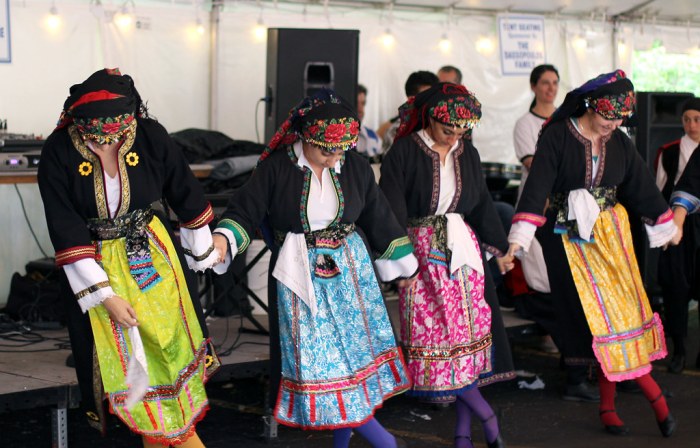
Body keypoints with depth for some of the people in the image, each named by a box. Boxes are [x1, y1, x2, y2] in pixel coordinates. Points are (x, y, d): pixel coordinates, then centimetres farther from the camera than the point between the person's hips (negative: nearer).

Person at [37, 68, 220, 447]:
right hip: (98, 263, -1)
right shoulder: (58, 153, -20)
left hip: (152, 253, 1)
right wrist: (104, 296, -17)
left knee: (169, 340, 8)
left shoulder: (151, 137, -17)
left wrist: (203, 254, 10)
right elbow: (67, 235, -16)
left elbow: (186, 195, -1)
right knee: (129, 356, 4)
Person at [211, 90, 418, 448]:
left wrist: (403, 264, 19)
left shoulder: (355, 167, 1)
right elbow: (246, 209, -8)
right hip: (301, 274, -3)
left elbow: (379, 219, 11)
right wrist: (224, 239, -28)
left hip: (349, 270, 3)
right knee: (319, 356, -5)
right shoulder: (277, 168, -9)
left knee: (353, 348, 3)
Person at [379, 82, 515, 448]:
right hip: (422, 252, -4)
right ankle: (486, 416, 2)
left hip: (463, 249, 5)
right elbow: (392, 207, -10)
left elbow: (482, 204, 16)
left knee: (469, 332, 1)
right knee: (435, 334, -9)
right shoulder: (405, 152, -7)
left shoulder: (467, 154, 9)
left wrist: (499, 249, 17)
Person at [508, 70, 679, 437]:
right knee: (597, 313, -5)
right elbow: (538, 185, -16)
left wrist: (666, 227, 24)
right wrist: (520, 236, -25)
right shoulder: (557, 137, -9)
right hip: (569, 237, -4)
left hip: (610, 234, 4)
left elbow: (642, 185, 16)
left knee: (617, 309, -3)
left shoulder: (619, 144, 6)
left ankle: (608, 403, 6)